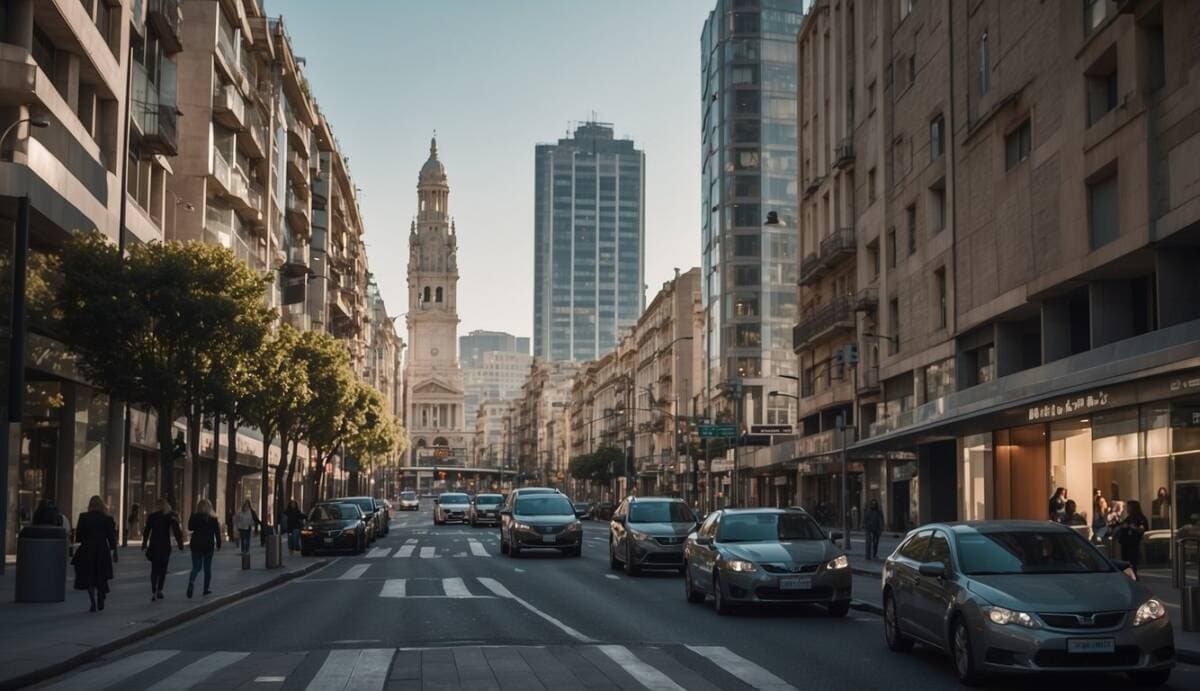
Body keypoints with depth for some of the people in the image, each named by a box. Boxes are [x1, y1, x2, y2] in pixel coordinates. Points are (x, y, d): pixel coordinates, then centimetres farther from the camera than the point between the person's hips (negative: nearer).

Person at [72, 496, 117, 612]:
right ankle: (100, 604, 16)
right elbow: (111, 537, -1)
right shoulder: (107, 519, -3)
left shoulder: (83, 517, -5)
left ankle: (94, 603, -5)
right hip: (103, 551, 1)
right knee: (101, 578, 15)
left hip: (87, 551, -1)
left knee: (89, 578, 7)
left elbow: (78, 535, -4)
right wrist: (113, 550, 9)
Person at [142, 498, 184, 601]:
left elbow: (146, 532, 5)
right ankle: (159, 590, 6)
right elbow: (176, 532, -5)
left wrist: (144, 545, 13)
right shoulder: (170, 517, -4)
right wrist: (180, 545, -1)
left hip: (153, 546, 1)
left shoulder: (151, 517, 1)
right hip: (165, 546, -1)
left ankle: (153, 592, -5)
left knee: (154, 569, 6)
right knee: (162, 569, 10)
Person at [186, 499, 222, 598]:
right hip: (208, 546, -1)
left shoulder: (194, 517, -6)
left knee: (196, 567, 6)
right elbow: (217, 533, -2)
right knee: (207, 568, 12)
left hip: (196, 545, 1)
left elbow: (190, 528, 5)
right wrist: (218, 544, 8)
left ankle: (191, 582, -22)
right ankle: (207, 588, 15)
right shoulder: (213, 519, -6)